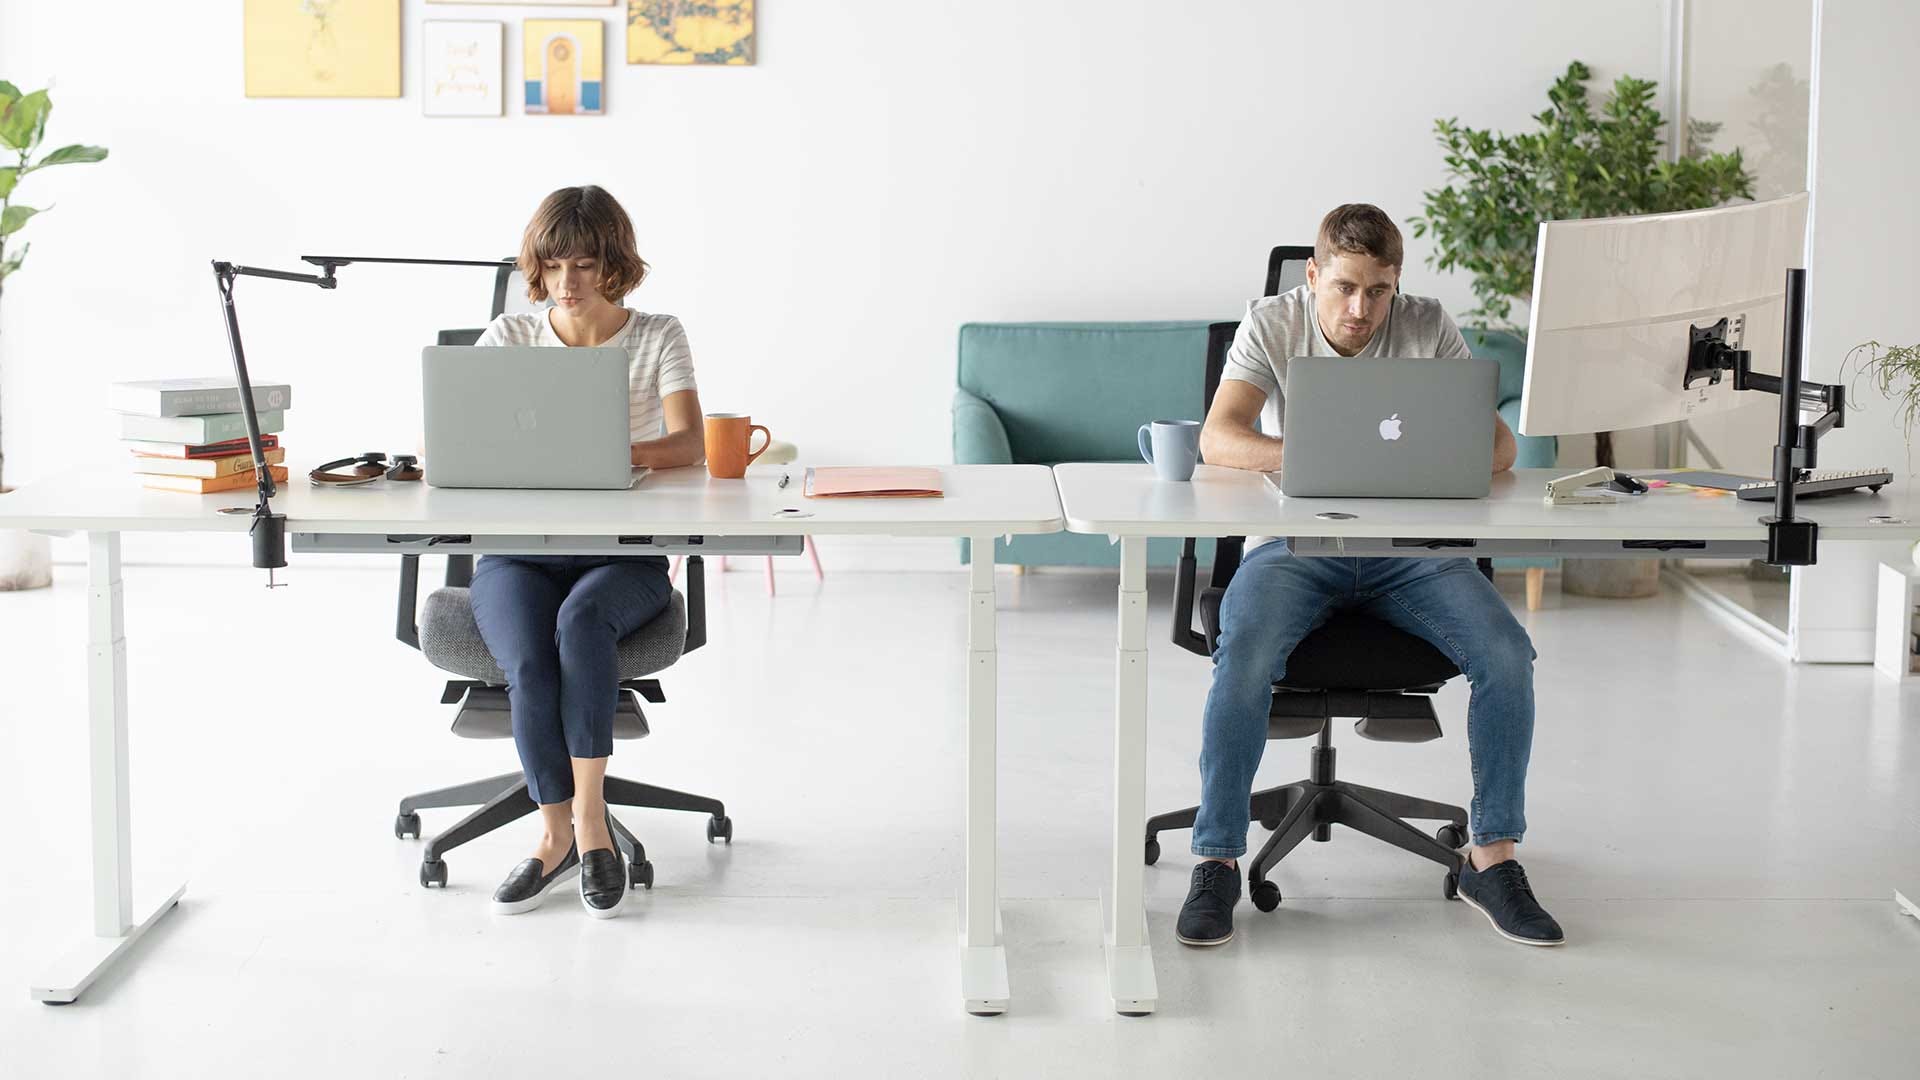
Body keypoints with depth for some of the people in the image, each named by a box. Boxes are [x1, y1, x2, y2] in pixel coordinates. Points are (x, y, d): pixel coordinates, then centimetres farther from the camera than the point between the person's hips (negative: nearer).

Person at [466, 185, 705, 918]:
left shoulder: (658, 337, 5)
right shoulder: (508, 338, 10)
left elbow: (690, 445, -10)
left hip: (625, 552, -1)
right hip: (518, 551, 1)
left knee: (581, 621, -36)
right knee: (530, 667, -30)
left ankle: (587, 816, -23)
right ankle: (562, 832, -10)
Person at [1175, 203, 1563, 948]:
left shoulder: (1427, 327, 1)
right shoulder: (1272, 324, -2)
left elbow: (1498, 444, -3)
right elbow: (1218, 439, -15)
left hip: (1407, 550, 2)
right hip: (1296, 544, -2)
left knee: (1507, 654, -22)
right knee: (1243, 656, -32)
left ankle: (1492, 858, -7)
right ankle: (1218, 861, -19)